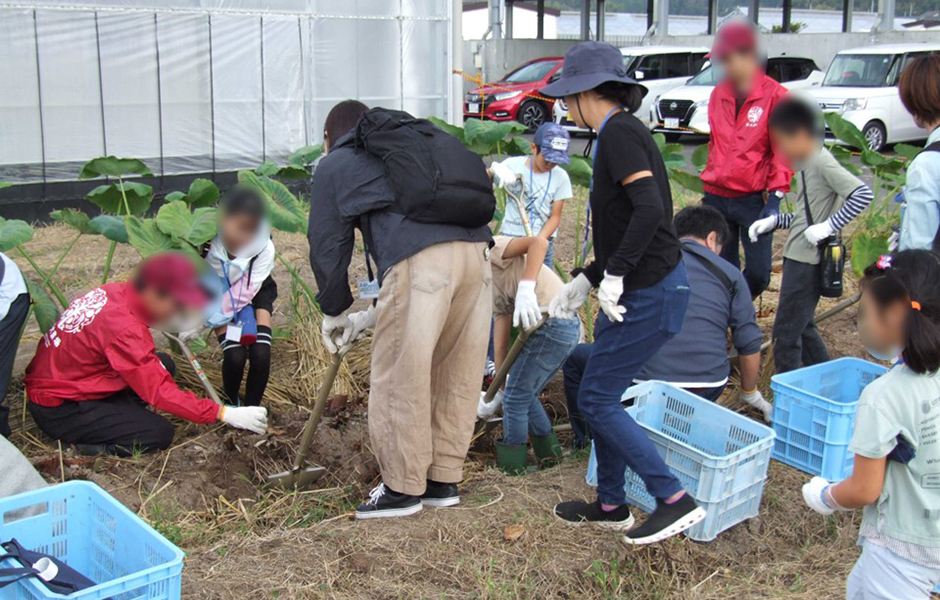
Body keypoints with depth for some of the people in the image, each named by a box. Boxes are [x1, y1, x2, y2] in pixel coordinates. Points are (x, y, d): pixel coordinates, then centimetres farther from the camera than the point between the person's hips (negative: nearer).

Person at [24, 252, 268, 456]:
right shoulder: (123, 328, -30)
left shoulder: (114, 291, -6)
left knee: (163, 365, 4)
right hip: (58, 410, -9)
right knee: (160, 434, -14)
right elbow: (159, 391, -28)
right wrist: (225, 414, -28)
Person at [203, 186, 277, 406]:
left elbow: (246, 291, -25)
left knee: (260, 354, -19)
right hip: (217, 297, 0)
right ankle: (231, 403, 12)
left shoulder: (264, 248, -30)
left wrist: (208, 317, -29)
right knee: (234, 355, -18)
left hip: (253, 295, 0)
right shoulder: (206, 242, -31)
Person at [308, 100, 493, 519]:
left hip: (420, 261, -7)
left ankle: (403, 488, 15)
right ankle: (443, 480, 25)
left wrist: (334, 313, 33)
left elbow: (328, 247, 17)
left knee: (400, 377, 5)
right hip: (476, 249, 7)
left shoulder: (334, 165, 20)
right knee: (457, 374, 14)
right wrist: (374, 314, 38)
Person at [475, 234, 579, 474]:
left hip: (551, 323, -10)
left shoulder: (491, 249, 0)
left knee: (515, 399, 3)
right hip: (568, 326, 10)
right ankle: (548, 453, 33)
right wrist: (497, 394, 22)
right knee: (525, 395, 23)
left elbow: (538, 242, -18)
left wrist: (526, 288, -30)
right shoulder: (493, 288, 25)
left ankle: (511, 466, 15)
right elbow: (501, 342, 23)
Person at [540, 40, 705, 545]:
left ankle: (675, 500, 2)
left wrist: (614, 274, -22)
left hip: (648, 293, -10)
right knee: (600, 393, 16)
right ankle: (611, 504, 30)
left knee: (596, 399, -3)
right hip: (635, 289, 10)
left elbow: (649, 209, -28)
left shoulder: (619, 132, -14)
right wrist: (584, 281, 20)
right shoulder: (622, 131, 16)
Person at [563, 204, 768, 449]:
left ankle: (587, 442, 25)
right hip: (709, 390, 2)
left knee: (575, 357, 22)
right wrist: (750, 394, 26)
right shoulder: (729, 272, 11)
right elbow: (749, 344, 9)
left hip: (646, 384, -2)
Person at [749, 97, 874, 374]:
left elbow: (863, 194, -25)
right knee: (802, 328, 20)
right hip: (798, 257, 10)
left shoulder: (822, 161, -16)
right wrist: (774, 221, 10)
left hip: (808, 262, -10)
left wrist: (829, 226, -24)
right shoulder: (807, 163, 13)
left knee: (786, 333, -5)